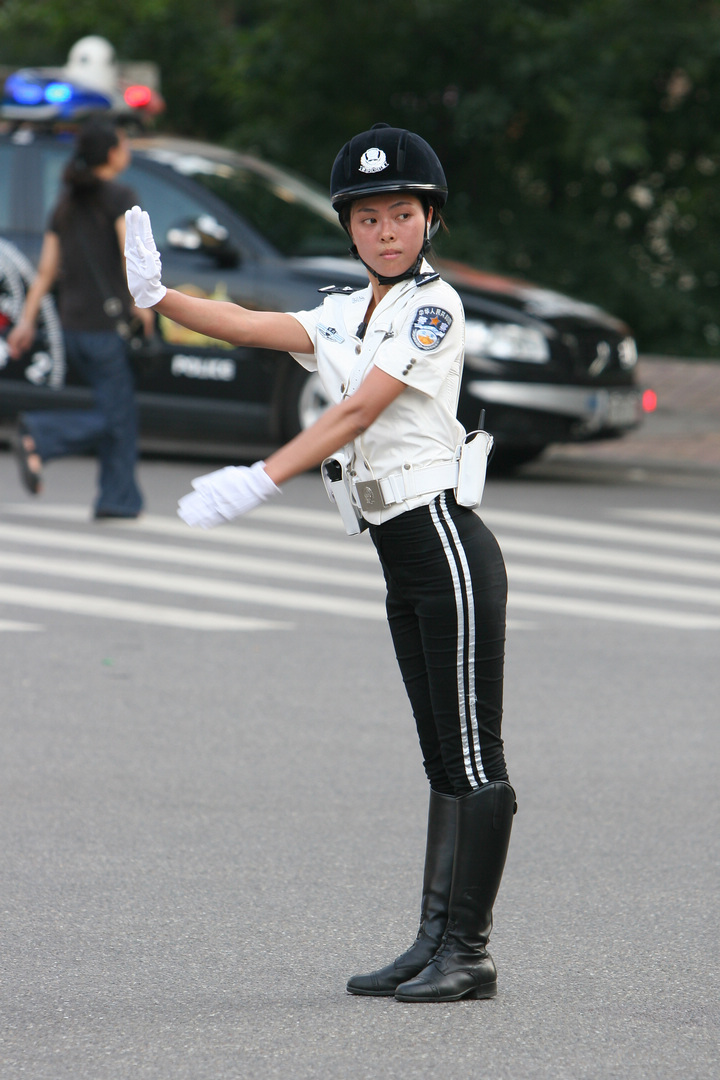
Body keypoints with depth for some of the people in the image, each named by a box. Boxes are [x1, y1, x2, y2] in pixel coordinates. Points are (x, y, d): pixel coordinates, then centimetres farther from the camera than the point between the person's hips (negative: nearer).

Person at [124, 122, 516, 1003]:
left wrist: (260, 481, -25)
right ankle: (433, 942, 11)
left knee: (474, 758, -6)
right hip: (399, 559, 9)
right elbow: (251, 327, 4)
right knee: (443, 760, 10)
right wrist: (155, 296, -11)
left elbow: (358, 410, -18)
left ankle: (469, 954, -5)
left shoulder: (434, 307, -9)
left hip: (446, 542, -9)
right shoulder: (344, 312, 16)